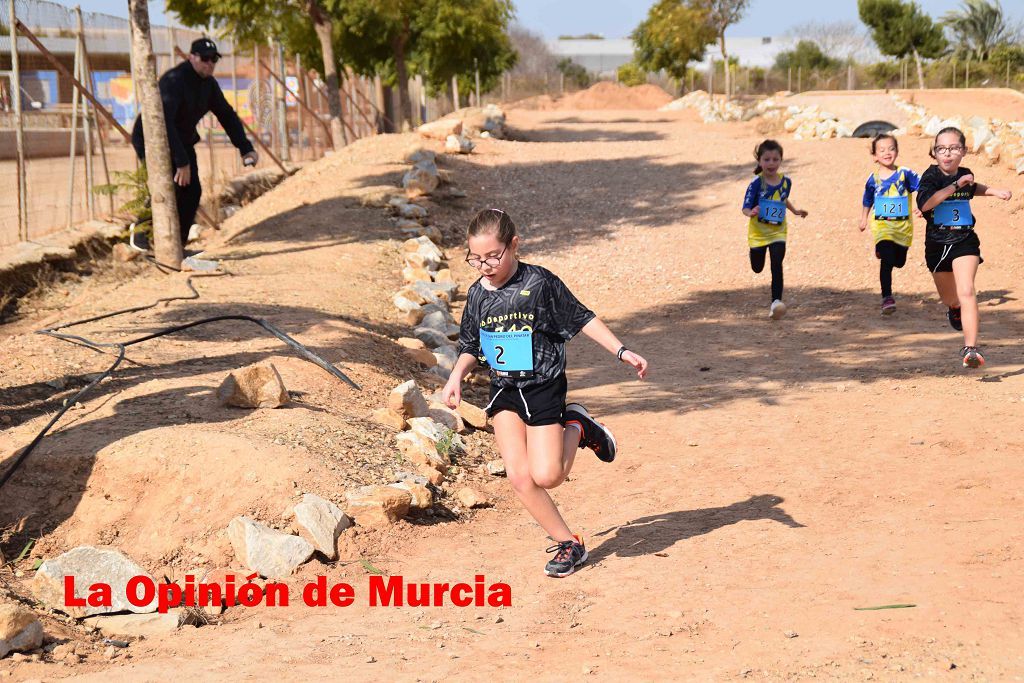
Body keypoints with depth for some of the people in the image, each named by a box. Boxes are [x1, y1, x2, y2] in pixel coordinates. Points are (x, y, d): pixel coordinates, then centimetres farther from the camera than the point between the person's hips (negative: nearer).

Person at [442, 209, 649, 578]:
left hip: (543, 386, -4)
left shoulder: (539, 283, -13)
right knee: (519, 478, -8)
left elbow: (582, 319, -5)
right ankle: (568, 543, 7)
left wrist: (622, 352, -9)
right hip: (505, 392, 4)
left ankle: (576, 429, 18)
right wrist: (456, 377, 0)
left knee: (545, 476, -12)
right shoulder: (477, 295, 2)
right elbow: (471, 347, 16)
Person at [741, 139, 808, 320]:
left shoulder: (786, 182, -4)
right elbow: (745, 208, -24)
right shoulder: (756, 184, -19)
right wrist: (751, 213, -44)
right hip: (758, 232, -1)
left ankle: (776, 302, -10)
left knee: (777, 266, -14)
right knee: (757, 268, 19)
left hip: (777, 232, 1)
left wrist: (795, 211, 13)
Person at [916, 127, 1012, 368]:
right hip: (937, 244, -1)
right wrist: (955, 185, -30)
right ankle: (955, 308, 58)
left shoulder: (964, 174, 3)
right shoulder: (931, 176, -11)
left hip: (965, 241, 1)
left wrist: (995, 191, 17)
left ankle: (971, 348, -25)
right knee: (949, 298, 19)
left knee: (966, 291, -20)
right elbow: (924, 203, -31)